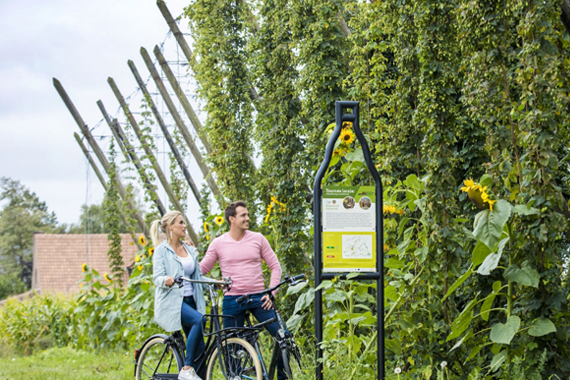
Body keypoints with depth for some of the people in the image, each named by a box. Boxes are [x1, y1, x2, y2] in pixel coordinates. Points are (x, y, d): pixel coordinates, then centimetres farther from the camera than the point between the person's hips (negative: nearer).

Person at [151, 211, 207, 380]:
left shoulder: (190, 250, 17)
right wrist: (166, 281, -34)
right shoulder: (162, 250, -1)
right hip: (171, 301, -7)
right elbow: (157, 278, -11)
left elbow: (198, 276, 18)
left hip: (189, 300, 7)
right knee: (199, 320, -31)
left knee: (199, 346, -2)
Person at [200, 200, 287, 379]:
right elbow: (201, 269, 8)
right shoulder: (218, 243, 3)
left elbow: (275, 266, 7)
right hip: (232, 301, -1)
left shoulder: (257, 239, 4)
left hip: (258, 299, 1)